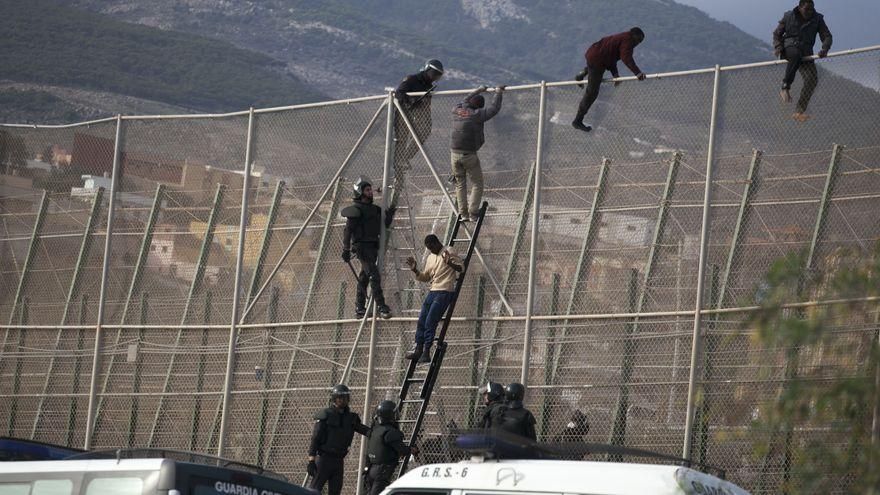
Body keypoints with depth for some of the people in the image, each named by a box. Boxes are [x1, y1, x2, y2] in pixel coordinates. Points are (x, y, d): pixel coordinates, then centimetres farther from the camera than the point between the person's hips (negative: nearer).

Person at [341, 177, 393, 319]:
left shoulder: (374, 209, 18)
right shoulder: (356, 210, -6)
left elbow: (384, 226, 23)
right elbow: (348, 230, -10)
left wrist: (389, 215, 3)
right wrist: (346, 250, -14)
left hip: (373, 247, 8)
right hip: (362, 247, -8)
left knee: (364, 278, 11)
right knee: (374, 276, -16)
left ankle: (360, 308, 16)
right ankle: (381, 307, -20)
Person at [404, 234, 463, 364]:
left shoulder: (449, 253, -3)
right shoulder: (431, 257, 19)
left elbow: (461, 268, -8)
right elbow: (425, 277, 25)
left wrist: (450, 264, -26)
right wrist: (415, 270, 8)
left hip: (444, 292, -8)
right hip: (433, 292, 8)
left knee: (430, 322, -14)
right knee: (422, 321, 2)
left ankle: (426, 352, -11)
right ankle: (418, 349, 6)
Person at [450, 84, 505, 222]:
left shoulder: (456, 111, 4)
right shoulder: (476, 115, -12)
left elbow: (465, 101, 26)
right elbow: (494, 108, -4)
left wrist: (478, 91, 37)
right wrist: (498, 93, 11)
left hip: (455, 154, 5)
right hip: (469, 154, -5)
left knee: (460, 184, 14)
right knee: (477, 184, 7)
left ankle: (463, 214, 8)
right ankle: (473, 214, -3)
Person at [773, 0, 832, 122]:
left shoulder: (817, 19, 8)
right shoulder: (789, 16, 6)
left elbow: (827, 36, 3)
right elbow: (777, 33, 12)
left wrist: (825, 49, -19)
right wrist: (778, 47, -8)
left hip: (806, 51, 3)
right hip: (789, 47, -3)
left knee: (812, 79, -19)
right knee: (796, 54, -42)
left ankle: (799, 111, -15)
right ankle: (785, 88, -35)